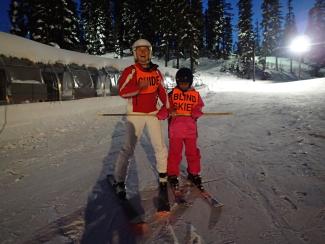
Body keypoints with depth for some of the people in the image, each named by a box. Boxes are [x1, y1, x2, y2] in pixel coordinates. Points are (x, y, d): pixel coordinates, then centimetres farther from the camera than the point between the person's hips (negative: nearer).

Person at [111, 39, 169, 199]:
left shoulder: (156, 71, 9)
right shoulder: (130, 71, -8)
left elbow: (162, 90, 18)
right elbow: (122, 91, -19)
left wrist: (167, 107, 11)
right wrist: (139, 86, -34)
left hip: (153, 113, 4)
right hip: (135, 114, -4)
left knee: (159, 145, 6)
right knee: (129, 148, -4)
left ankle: (163, 173, 27)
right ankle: (119, 181, 10)